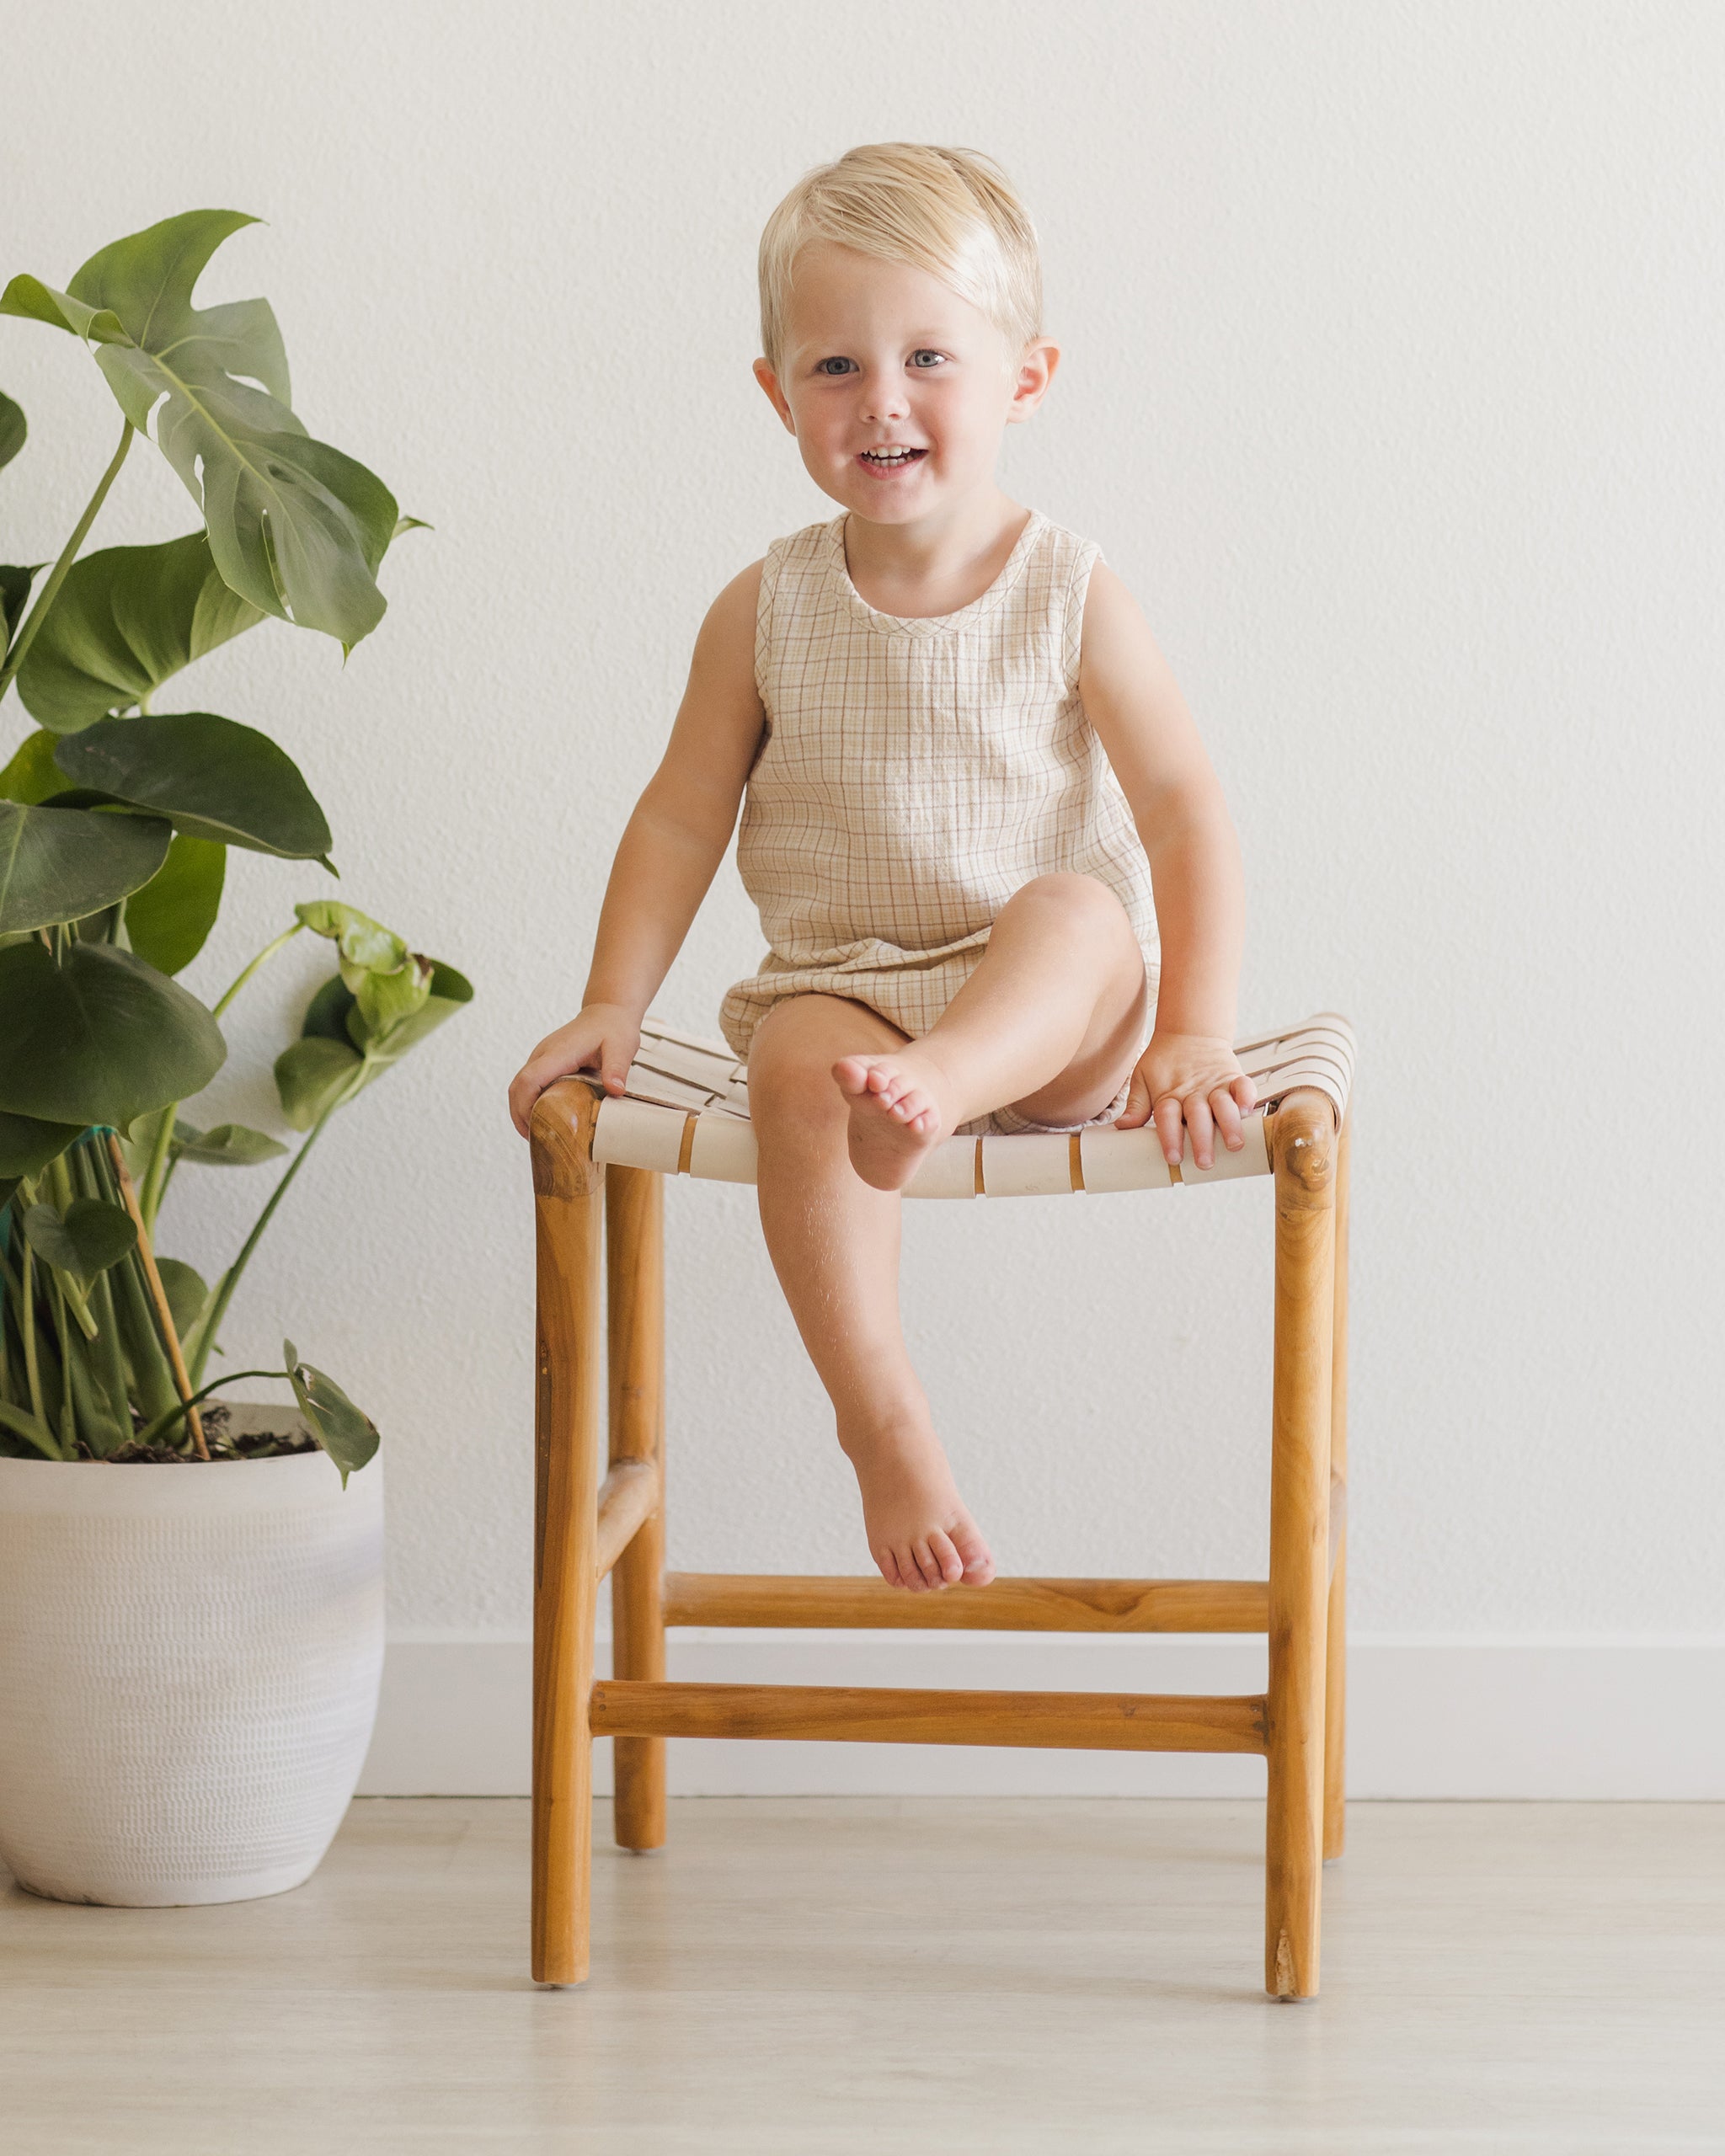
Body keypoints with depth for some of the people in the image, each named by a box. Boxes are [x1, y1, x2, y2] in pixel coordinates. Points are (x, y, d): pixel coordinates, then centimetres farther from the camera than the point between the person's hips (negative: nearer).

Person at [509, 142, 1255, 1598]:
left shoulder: (1072, 598, -3)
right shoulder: (767, 612, 2)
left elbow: (1186, 811, -5)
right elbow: (683, 819, 8)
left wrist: (1192, 1034, -14)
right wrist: (612, 1005, -2)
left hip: (1051, 1013, -1)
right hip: (838, 980, 1)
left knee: (1080, 909, -32)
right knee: (798, 1074, -32)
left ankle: (934, 1088, -57)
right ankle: (883, 1417, -31)